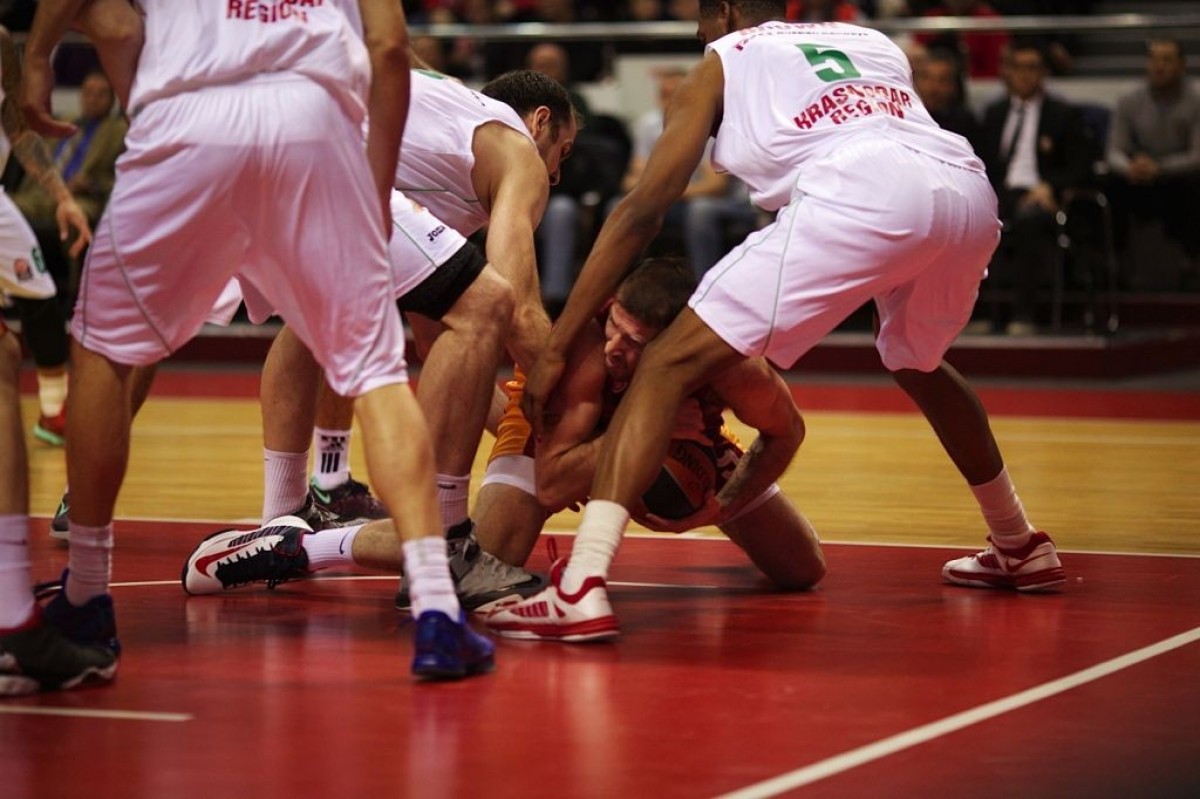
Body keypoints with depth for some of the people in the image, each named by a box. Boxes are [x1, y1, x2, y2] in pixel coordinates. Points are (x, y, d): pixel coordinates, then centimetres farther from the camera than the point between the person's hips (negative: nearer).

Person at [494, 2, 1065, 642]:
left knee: (669, 365, -3)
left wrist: (555, 348, 17)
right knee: (917, 364, 36)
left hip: (859, 194, -6)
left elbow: (644, 209, 17)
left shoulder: (723, 60, 25)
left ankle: (581, 587, -20)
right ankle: (1020, 549, 48)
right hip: (970, 191, 6)